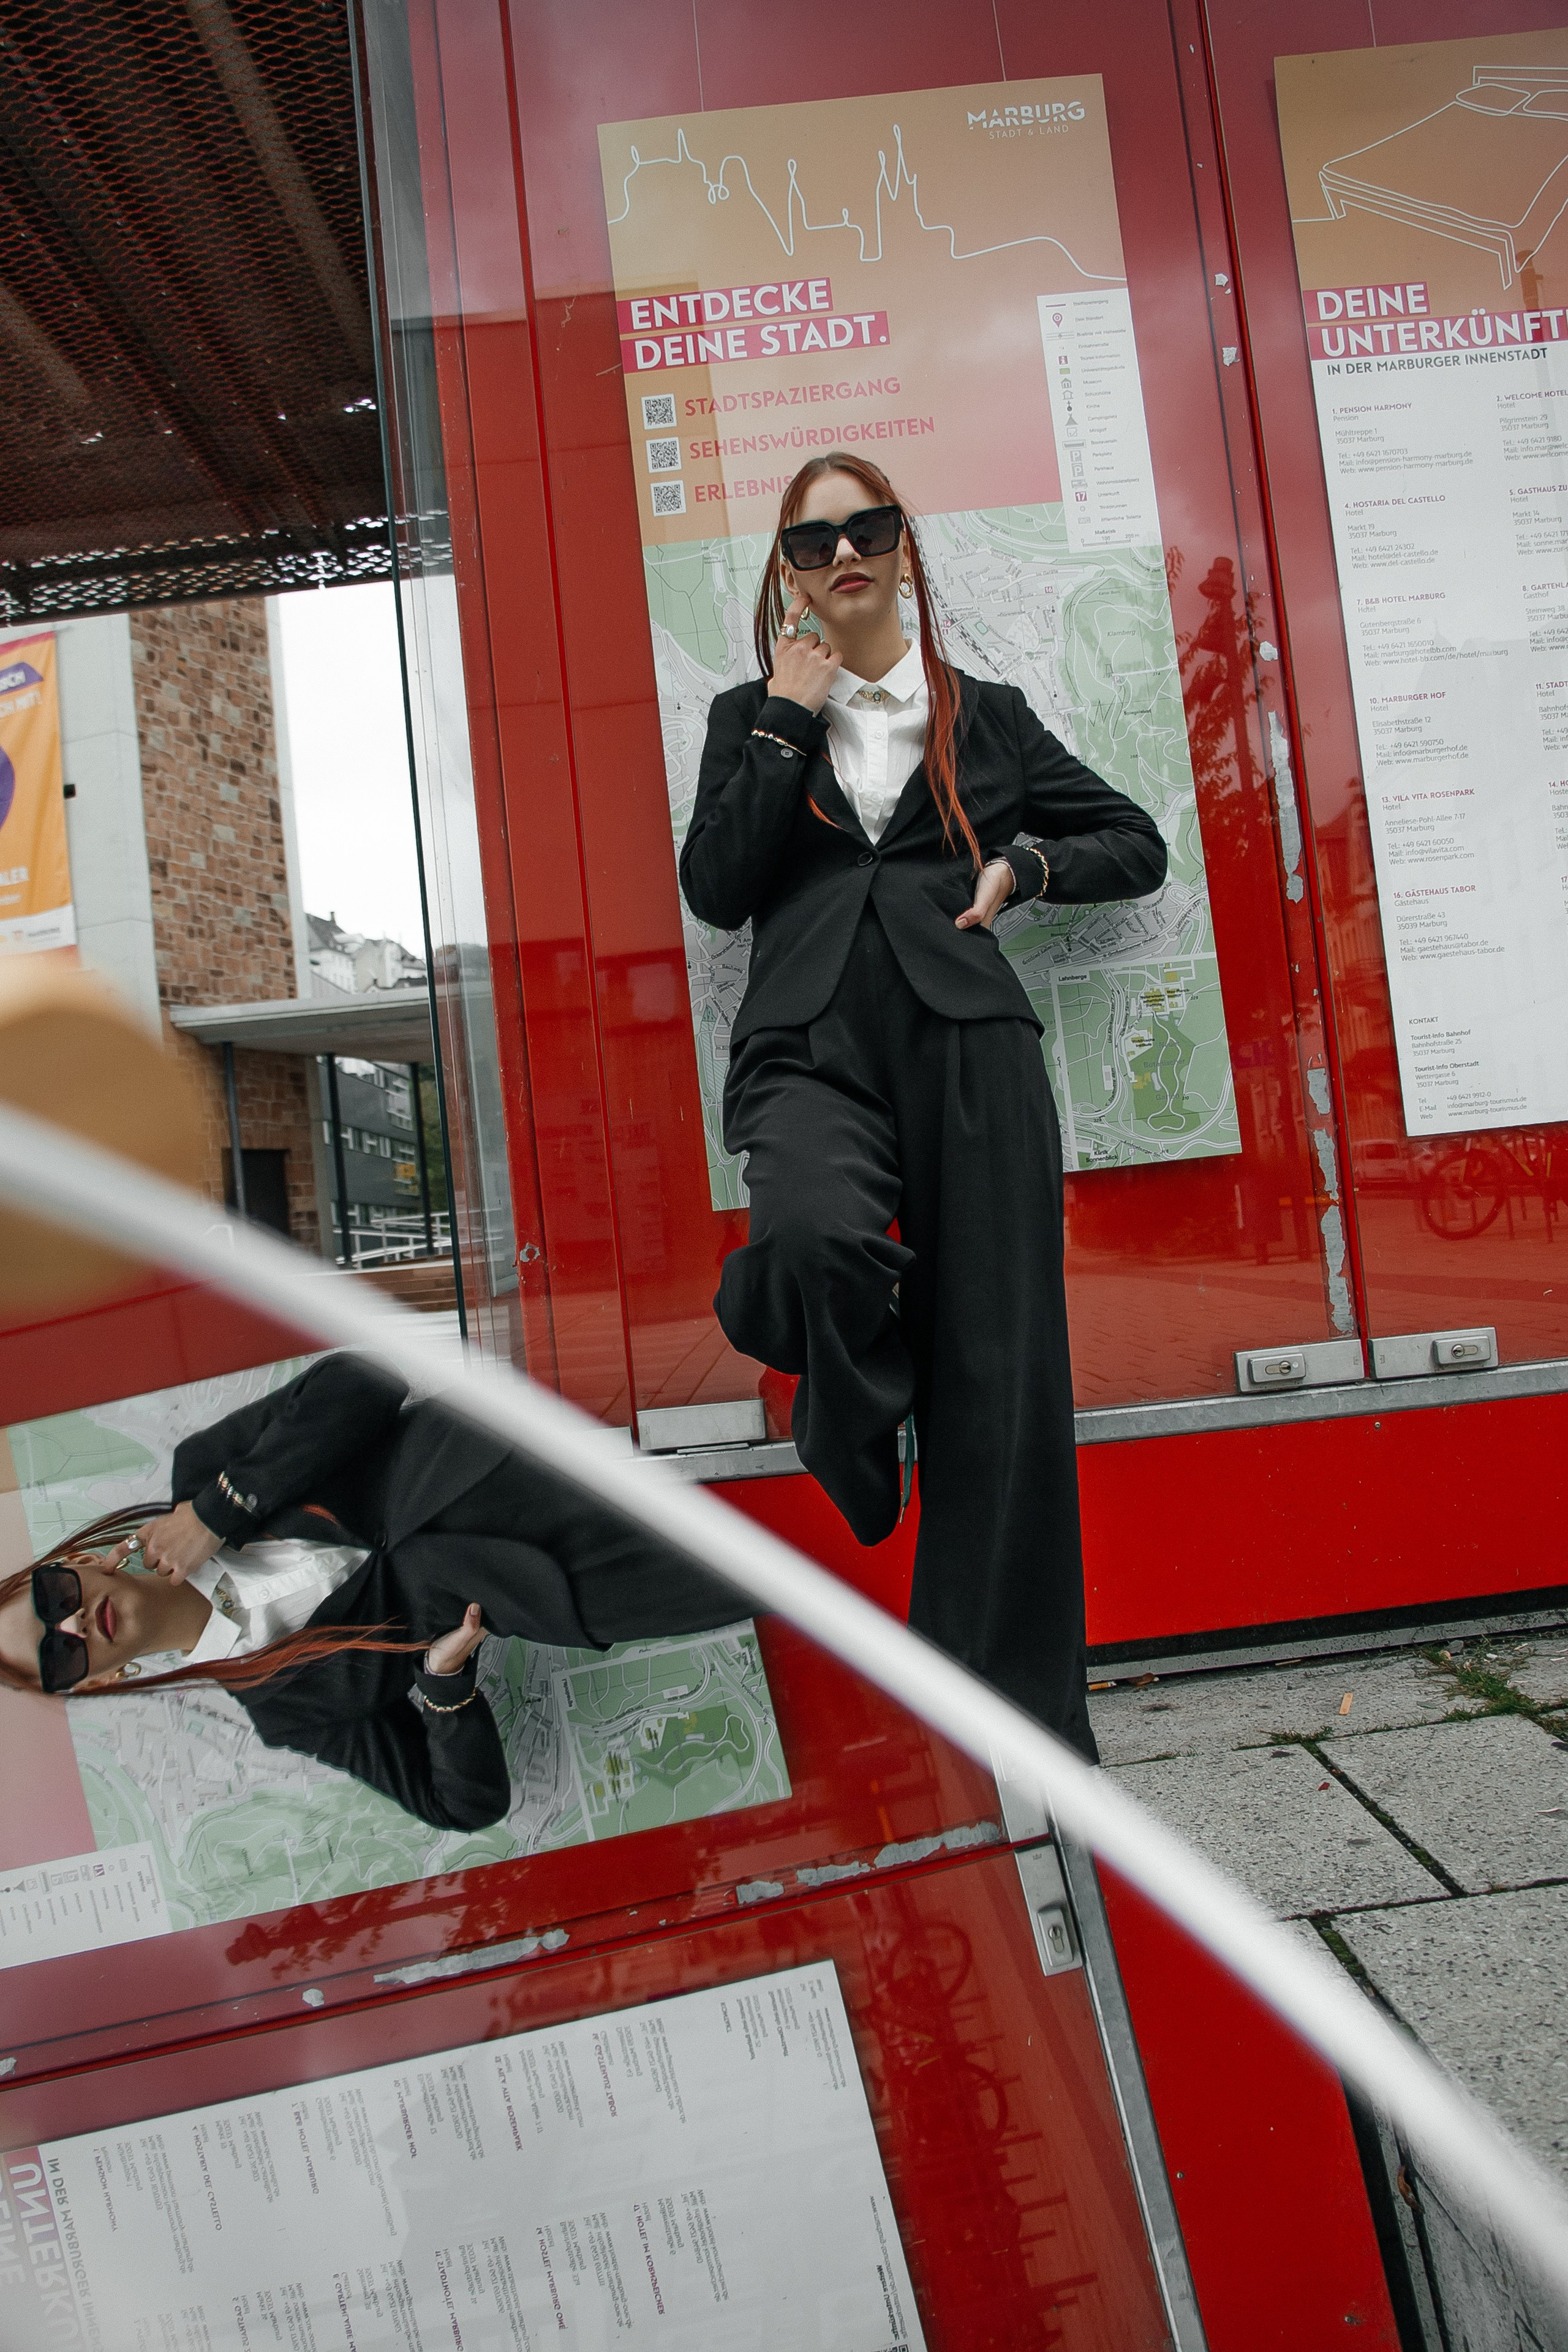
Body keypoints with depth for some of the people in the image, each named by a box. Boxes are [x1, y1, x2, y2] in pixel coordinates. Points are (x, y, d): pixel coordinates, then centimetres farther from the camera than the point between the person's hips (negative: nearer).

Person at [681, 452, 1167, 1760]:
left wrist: (1025, 863, 6)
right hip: (811, 1047, 0)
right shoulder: (753, 718, 21)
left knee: (1001, 1372, -5)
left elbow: (1140, 845, 24)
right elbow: (713, 889, 4)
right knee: (815, 1234, -36)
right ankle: (859, 1433, 0)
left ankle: (1019, 1716, 7)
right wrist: (787, 722, 3)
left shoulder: (986, 716, 21)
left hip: (965, 1038, 1)